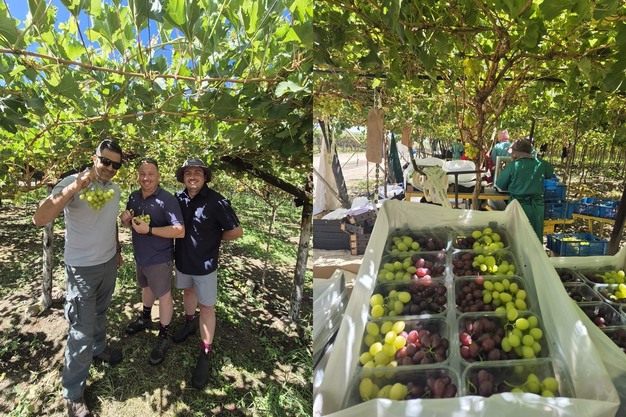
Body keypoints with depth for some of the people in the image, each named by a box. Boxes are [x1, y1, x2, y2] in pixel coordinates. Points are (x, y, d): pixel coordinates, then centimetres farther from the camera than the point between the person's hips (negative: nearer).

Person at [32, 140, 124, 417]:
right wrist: (74, 188, -42)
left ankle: (99, 349, 50)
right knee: (81, 330, 0)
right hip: (82, 268, -6)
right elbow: (39, 219, -33)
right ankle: (72, 394, 15)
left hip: (109, 263, 6)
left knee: (100, 313, 26)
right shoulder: (72, 183, -20)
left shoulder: (114, 189, 2)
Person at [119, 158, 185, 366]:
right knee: (146, 288, 28)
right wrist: (125, 219, -12)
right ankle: (145, 318, 51)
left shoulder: (167, 199, -23)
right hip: (140, 255, 7)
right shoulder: (133, 197, -1)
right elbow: (129, 224, 12)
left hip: (159, 258, -7)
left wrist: (149, 230, -32)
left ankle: (163, 337, 23)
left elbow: (180, 231, -29)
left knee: (163, 295, 8)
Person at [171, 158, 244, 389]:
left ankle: (205, 355, 13)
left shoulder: (216, 201, -22)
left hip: (205, 264, -5)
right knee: (188, 291, 28)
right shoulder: (178, 198, -6)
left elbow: (237, 231, -16)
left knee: (207, 307, 3)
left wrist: (213, 238, -7)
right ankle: (189, 323, 54)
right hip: (182, 260, 6)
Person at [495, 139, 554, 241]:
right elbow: (550, 173, 19)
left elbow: (500, 184, -6)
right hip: (537, 206, 3)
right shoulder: (541, 164, -1)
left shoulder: (512, 165, -12)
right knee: (536, 238, 15)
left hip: (518, 205, -3)